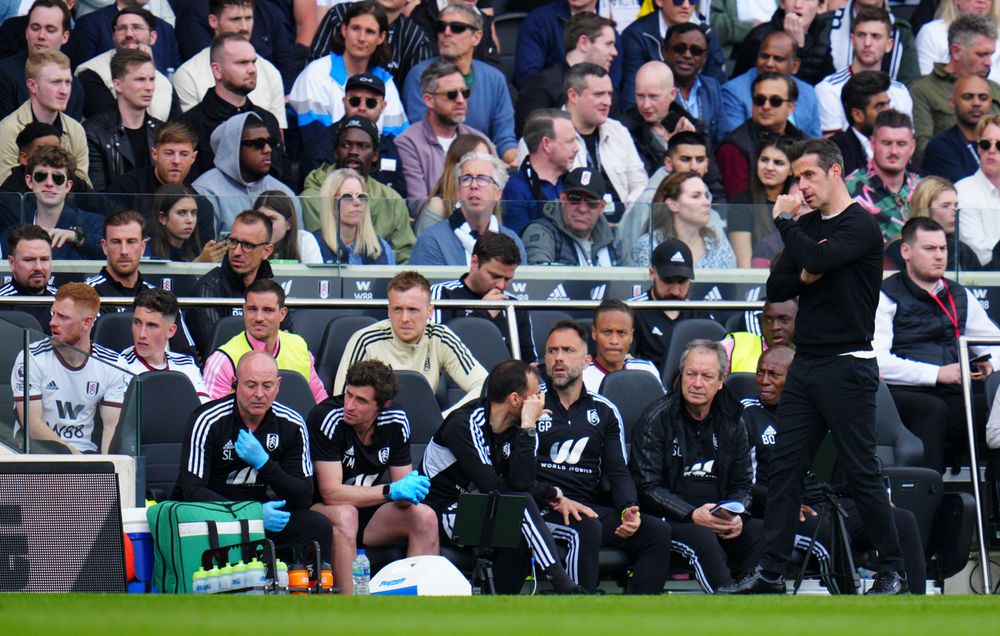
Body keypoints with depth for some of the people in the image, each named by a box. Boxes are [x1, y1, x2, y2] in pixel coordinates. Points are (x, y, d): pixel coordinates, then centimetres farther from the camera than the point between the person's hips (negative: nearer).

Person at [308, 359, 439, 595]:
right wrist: (392, 491, -33)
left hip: (367, 511, 6)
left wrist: (409, 491, -25)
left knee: (425, 517, -17)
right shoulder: (327, 417, -22)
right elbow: (331, 493, -26)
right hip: (319, 512, -6)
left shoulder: (396, 422, -5)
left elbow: (402, 485, 1)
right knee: (345, 515, -37)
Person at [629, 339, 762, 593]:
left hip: (720, 522, 5)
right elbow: (646, 488, -7)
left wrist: (736, 515, -7)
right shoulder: (656, 419, -1)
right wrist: (692, 515, -20)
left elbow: (742, 486, 17)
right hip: (669, 521, -5)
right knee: (703, 538, -36)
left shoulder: (730, 423, 13)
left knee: (761, 533, -24)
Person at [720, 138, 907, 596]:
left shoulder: (860, 226, -10)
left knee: (861, 472, -3)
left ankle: (892, 570, 6)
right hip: (805, 365, 8)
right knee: (783, 468, 3)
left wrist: (784, 221, -14)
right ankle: (770, 572, 5)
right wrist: (803, 276, -7)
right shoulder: (807, 227, 15)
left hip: (847, 367, -8)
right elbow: (776, 288, 14)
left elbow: (818, 259, -26)